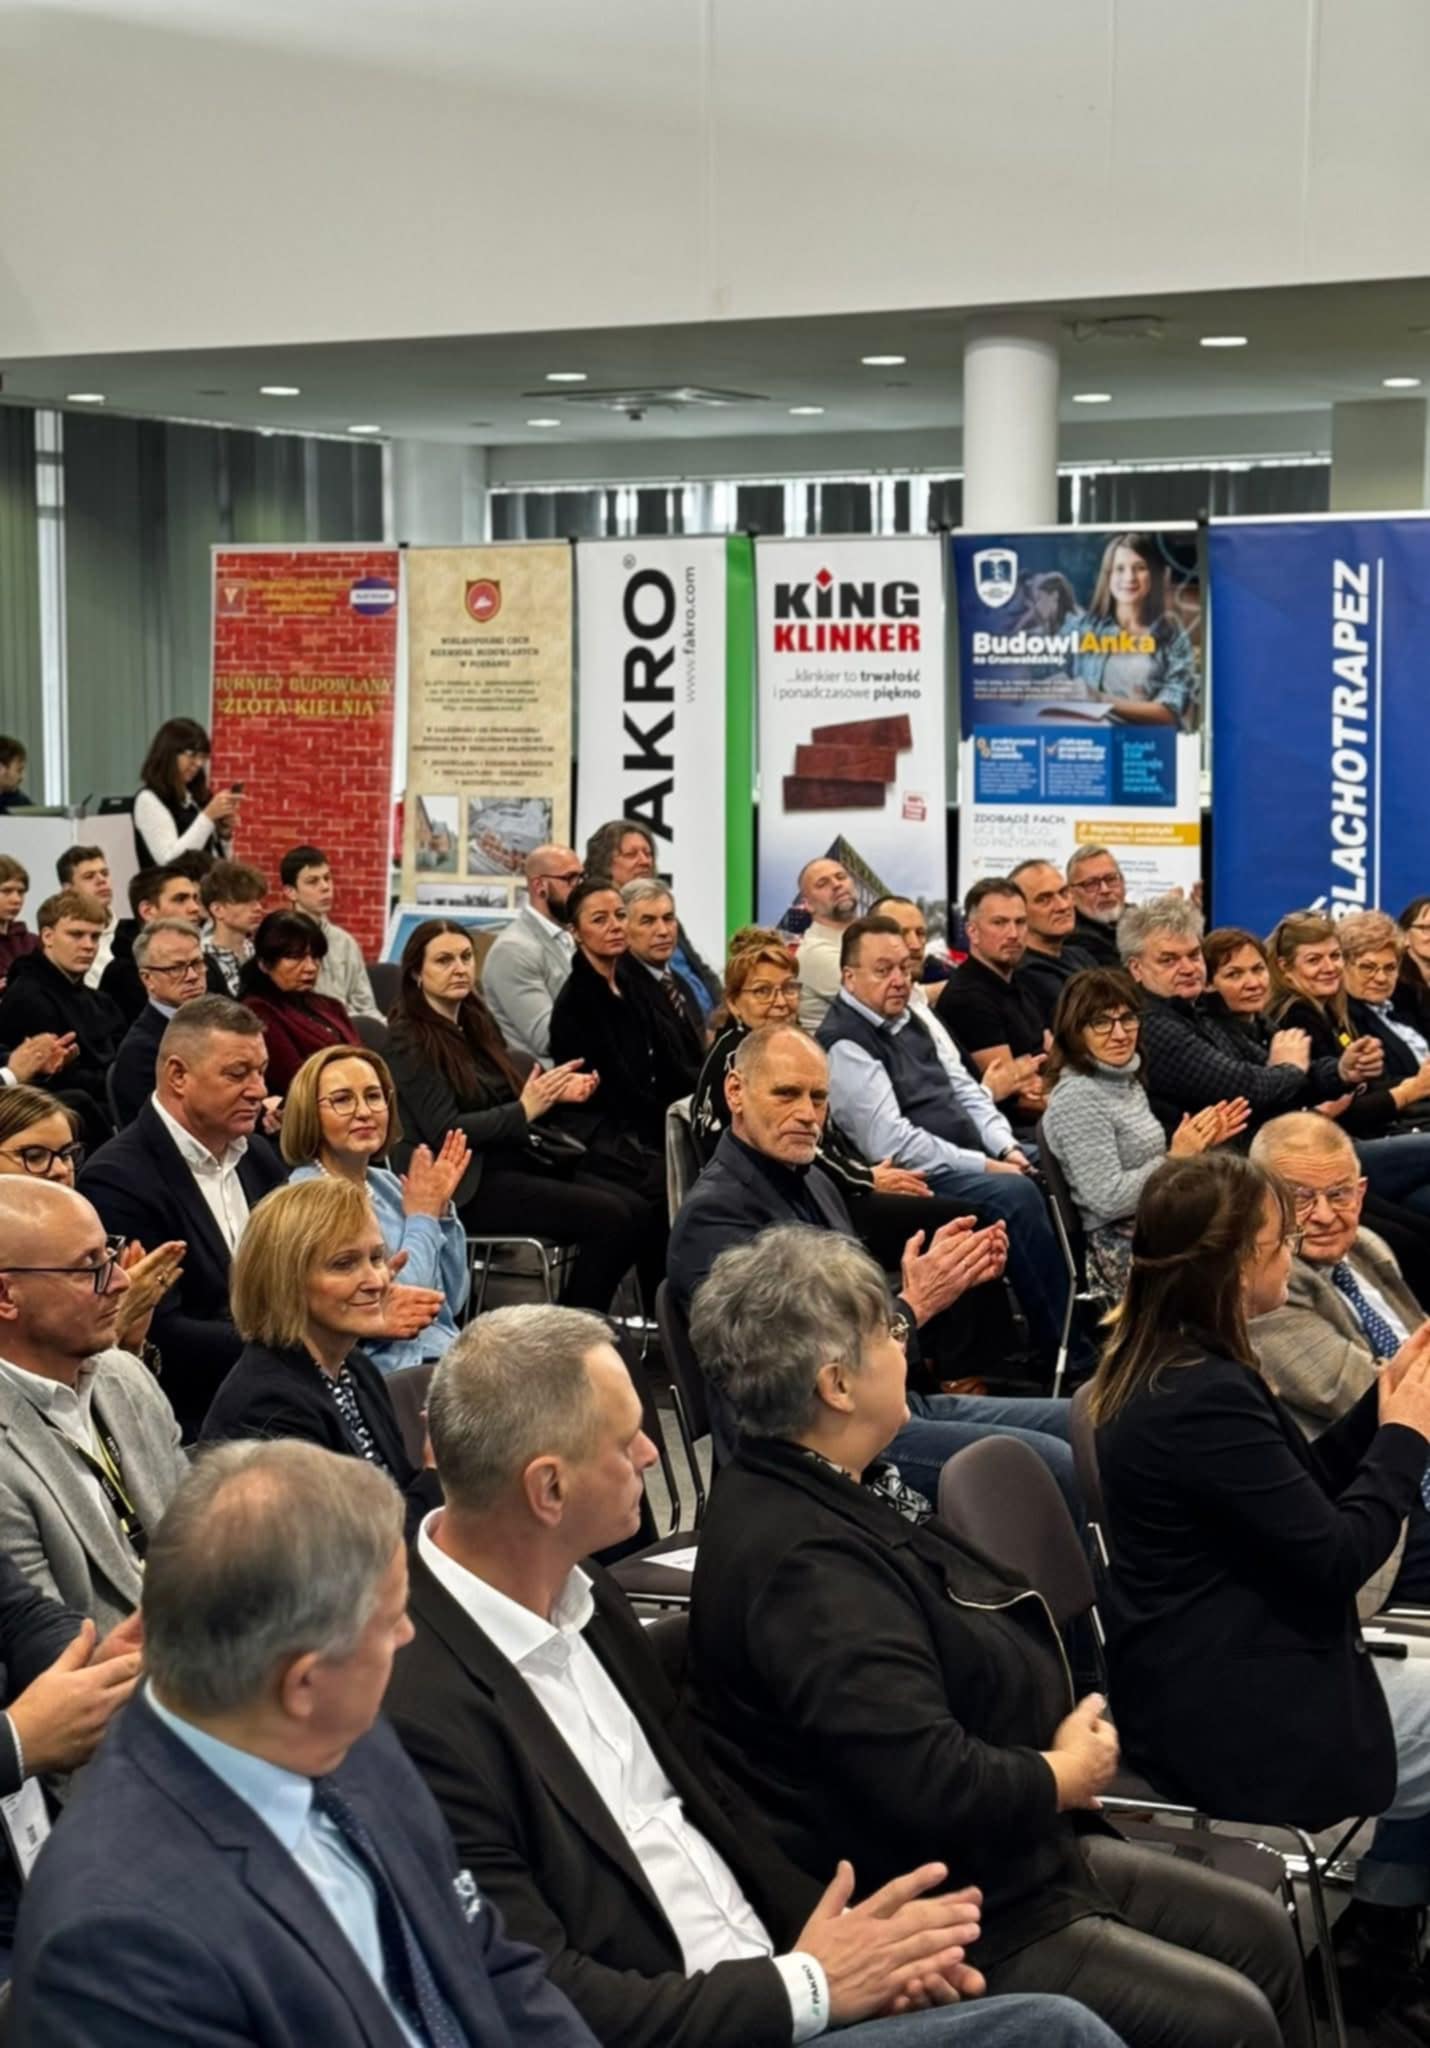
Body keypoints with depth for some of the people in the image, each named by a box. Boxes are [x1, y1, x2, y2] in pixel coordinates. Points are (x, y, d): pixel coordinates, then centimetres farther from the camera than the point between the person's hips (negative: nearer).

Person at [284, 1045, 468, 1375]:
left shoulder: (387, 1183, 13)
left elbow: (451, 1302, 14)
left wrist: (440, 1210, 3)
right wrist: (422, 1218, -2)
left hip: (451, 1359, 7)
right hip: (389, 1374, -7)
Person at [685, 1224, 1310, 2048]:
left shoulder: (840, 1496, 7)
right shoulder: (807, 1563, -28)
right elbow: (930, 1787, -33)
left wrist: (1072, 1746, 0)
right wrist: (1066, 1775, -14)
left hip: (1011, 1854, 11)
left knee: (1263, 1933, 12)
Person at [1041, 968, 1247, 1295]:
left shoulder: (1127, 1081, 12)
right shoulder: (1077, 1097, -16)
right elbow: (1107, 1198, -22)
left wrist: (1198, 1143, 7)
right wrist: (1175, 1158, -18)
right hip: (1122, 1252, -9)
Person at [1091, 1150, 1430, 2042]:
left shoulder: (1168, 1367, 6)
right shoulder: (1204, 1396, -26)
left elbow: (1296, 1494, 16)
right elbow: (1336, 1555, -21)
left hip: (1221, 1679, 10)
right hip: (1241, 1717, -10)